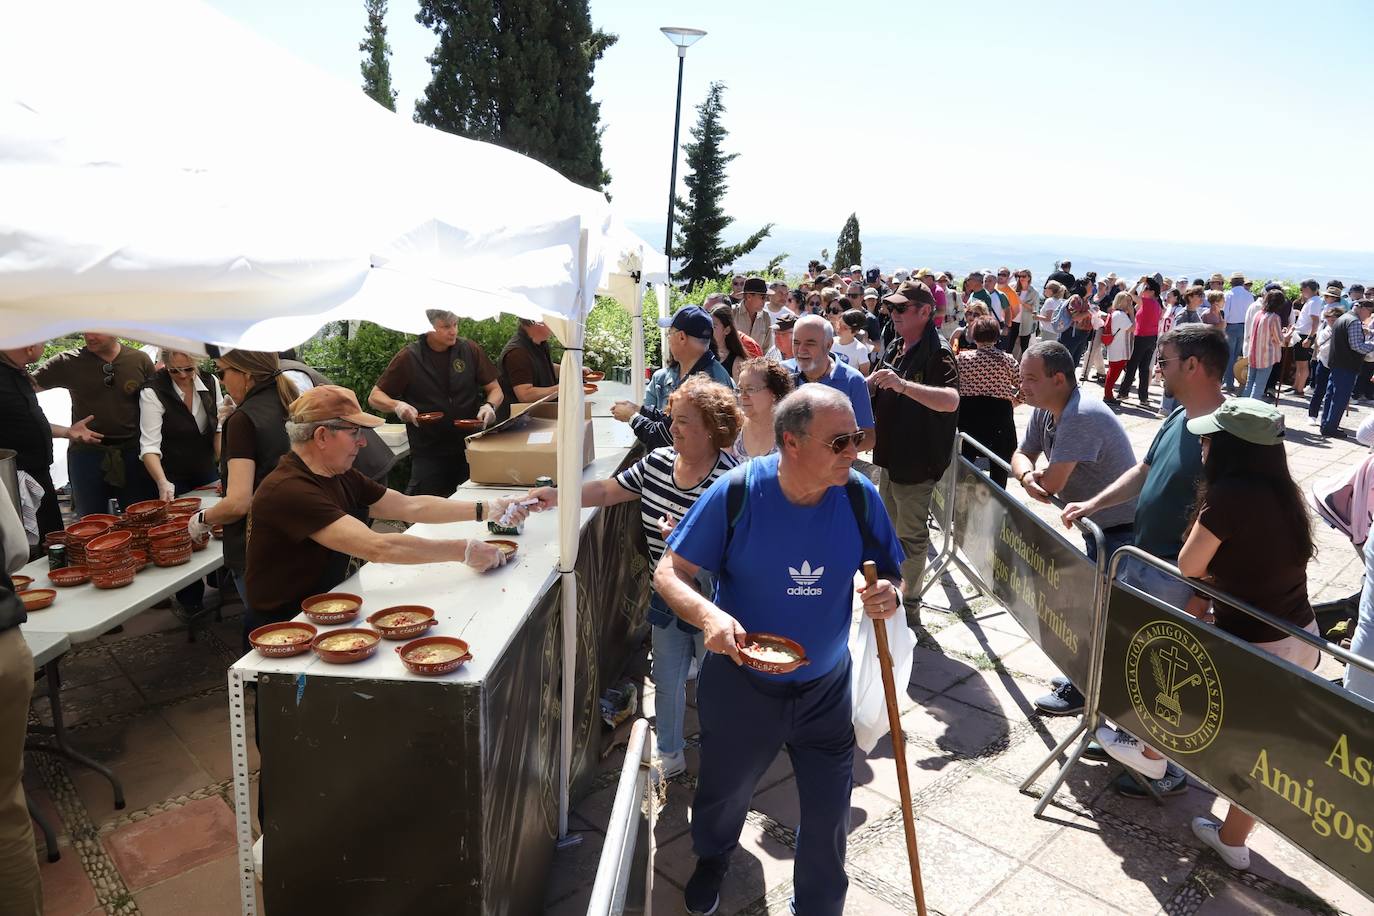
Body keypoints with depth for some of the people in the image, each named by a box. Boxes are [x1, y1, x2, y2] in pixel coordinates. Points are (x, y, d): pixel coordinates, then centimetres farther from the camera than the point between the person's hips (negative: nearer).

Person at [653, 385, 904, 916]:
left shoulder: (859, 496, -15)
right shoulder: (735, 493, -23)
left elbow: (889, 573, -1)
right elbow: (669, 573, -17)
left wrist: (890, 595, -26)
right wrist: (707, 614, -37)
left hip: (825, 689, 1)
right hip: (740, 685, -1)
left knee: (828, 817, 12)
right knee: (724, 792, 24)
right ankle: (712, 859, 60)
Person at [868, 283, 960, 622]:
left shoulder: (938, 352, -18)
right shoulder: (895, 348, 9)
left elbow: (951, 401, -34)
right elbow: (874, 388, 23)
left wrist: (903, 385, -43)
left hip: (917, 462, -9)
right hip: (890, 455, 9)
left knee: (912, 536, 3)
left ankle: (910, 603, 17)